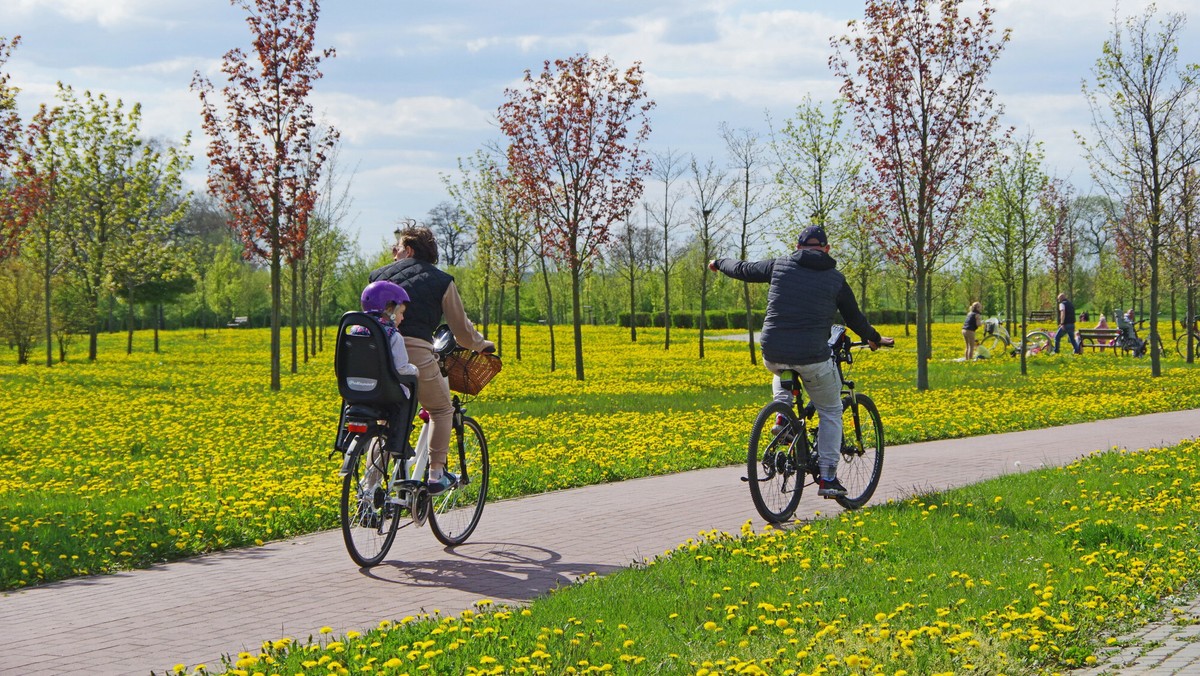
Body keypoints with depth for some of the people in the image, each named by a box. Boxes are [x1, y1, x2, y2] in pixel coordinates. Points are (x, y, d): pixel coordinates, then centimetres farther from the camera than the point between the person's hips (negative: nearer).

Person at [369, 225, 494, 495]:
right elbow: (462, 329, 15)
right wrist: (482, 345, 35)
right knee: (441, 410, 19)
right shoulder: (440, 281, 12)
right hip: (416, 352, -3)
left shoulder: (381, 275, 19)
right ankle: (436, 475, 12)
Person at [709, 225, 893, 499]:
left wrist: (718, 263, 40)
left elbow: (743, 270, 18)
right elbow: (855, 318, 15)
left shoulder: (780, 266, 5)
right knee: (830, 412, 17)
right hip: (812, 357, -2)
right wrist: (875, 339, 34)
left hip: (773, 356, 2)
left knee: (782, 372, 40)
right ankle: (827, 478, 12)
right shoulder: (835, 279, 5)